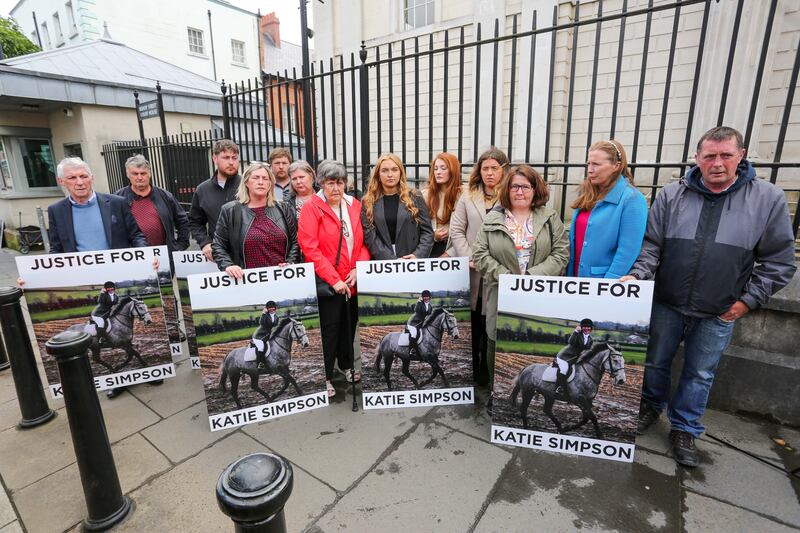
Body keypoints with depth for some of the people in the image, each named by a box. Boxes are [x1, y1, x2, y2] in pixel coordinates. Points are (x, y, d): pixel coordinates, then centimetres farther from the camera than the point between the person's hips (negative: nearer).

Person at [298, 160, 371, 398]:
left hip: (352, 280, 5)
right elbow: (309, 248, -17)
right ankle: (325, 376, 21)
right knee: (329, 327, 3)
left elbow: (363, 241, 7)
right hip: (326, 282, -5)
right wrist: (333, 279, -19)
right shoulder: (311, 208, -9)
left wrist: (358, 269, -9)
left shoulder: (355, 205, 6)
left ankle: (346, 364, 41)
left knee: (350, 322, 18)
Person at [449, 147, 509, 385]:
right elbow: (456, 230, 5)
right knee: (472, 323, 10)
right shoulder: (468, 196, 10)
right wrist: (469, 259, -7)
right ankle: (470, 370, 27)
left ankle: (488, 371, 21)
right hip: (471, 272, 2)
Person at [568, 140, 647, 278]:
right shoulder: (586, 194, 7)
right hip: (576, 275, 6)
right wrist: (569, 274, 8)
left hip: (604, 281, -6)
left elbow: (628, 251, -18)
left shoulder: (632, 199, -14)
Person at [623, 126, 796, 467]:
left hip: (718, 313, 0)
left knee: (700, 375, 14)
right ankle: (652, 405, 41)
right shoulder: (672, 195, -3)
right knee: (655, 363, 16)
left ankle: (684, 429, 34)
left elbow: (778, 261, 1)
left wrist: (748, 301, -4)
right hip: (666, 305, 1)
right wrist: (637, 274, -18)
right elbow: (651, 245, -2)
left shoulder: (768, 199, -4)